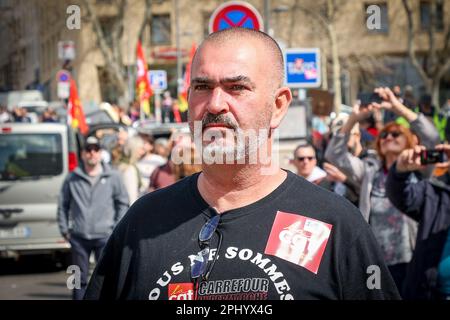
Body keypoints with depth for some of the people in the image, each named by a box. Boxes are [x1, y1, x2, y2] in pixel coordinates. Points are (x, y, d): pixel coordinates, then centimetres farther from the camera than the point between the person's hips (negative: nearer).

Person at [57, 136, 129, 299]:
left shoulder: (112, 177, 3)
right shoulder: (72, 179, 5)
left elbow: (123, 203, 7)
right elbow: (63, 205, 12)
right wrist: (64, 229, 7)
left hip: (104, 236, -1)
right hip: (79, 237, 1)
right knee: (80, 279, 7)